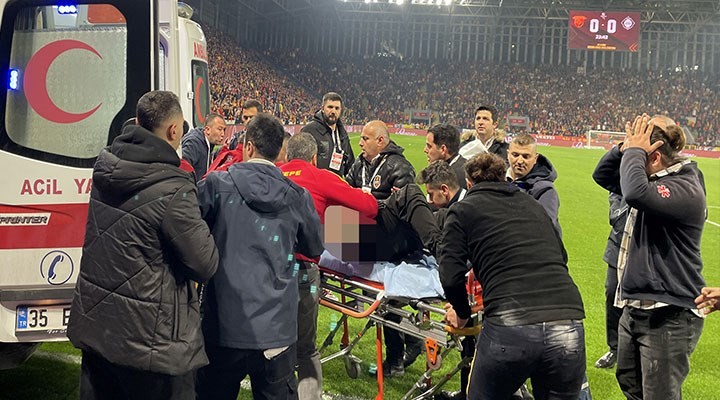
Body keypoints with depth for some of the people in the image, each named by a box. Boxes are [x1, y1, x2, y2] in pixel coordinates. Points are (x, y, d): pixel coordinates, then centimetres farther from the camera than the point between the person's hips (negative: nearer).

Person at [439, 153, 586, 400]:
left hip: (510, 327, -3)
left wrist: (462, 313, 21)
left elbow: (451, 277, 3)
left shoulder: (463, 210, 13)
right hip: (569, 329, 4)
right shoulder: (534, 206, 26)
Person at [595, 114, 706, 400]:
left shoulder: (686, 189, -21)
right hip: (635, 309, 10)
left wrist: (634, 151, -22)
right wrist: (625, 148, -6)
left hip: (669, 318, -10)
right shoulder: (654, 178, 7)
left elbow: (636, 193, -39)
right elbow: (603, 175, 13)